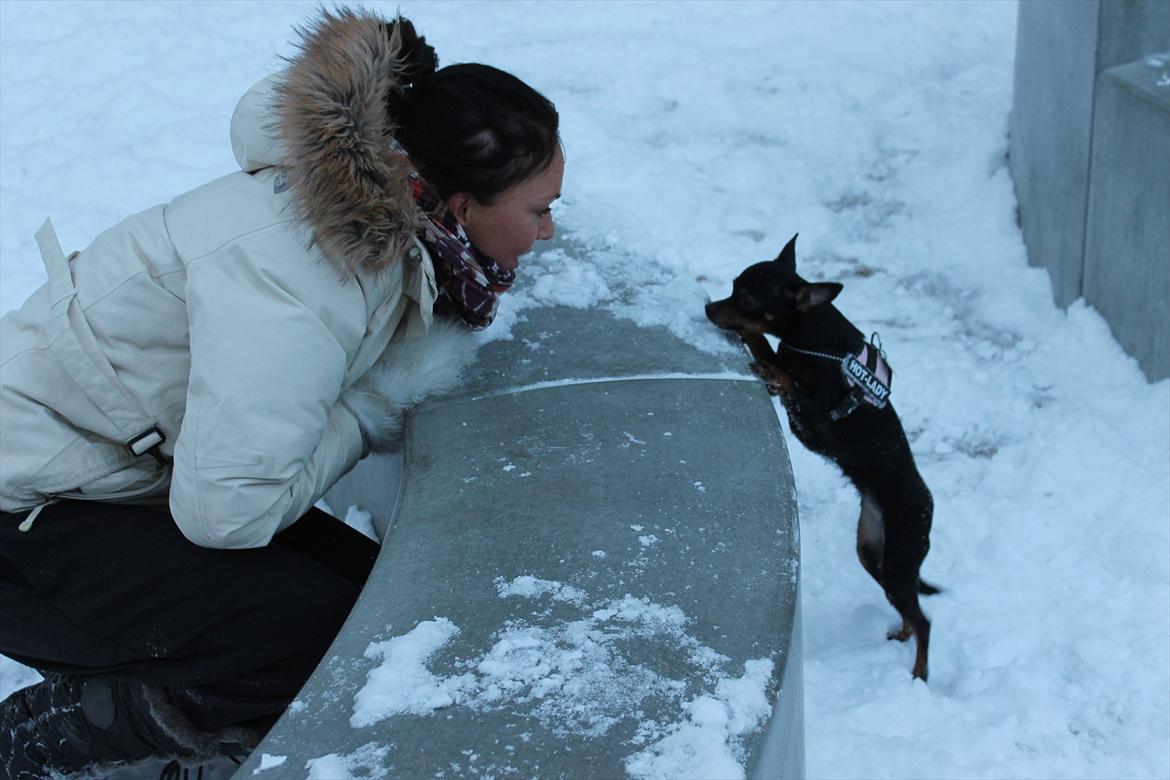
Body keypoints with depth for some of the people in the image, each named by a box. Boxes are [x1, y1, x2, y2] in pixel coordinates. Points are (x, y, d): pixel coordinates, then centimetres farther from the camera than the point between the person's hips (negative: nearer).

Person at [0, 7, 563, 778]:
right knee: (342, 644, -19)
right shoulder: (295, 279, -31)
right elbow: (225, 509, -31)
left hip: (131, 479, 9)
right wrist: (379, 401, -18)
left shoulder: (378, 223, -4)